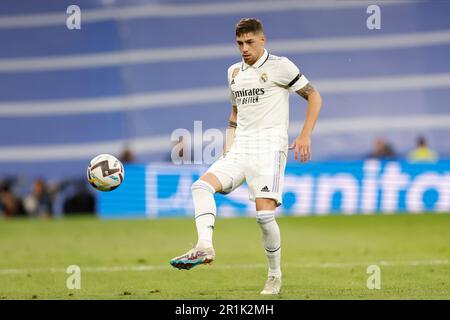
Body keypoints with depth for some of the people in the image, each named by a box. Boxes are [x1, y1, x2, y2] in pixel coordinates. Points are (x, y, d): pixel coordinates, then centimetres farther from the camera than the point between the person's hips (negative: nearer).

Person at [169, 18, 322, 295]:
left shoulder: (280, 66, -2)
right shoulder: (234, 72, 17)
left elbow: (314, 97, 1)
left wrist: (305, 136, -9)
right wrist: (228, 146, 17)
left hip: (269, 148, -6)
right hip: (239, 152, 6)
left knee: (265, 214, -15)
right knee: (202, 185, -19)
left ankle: (275, 276, 2)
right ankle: (205, 247, -30)